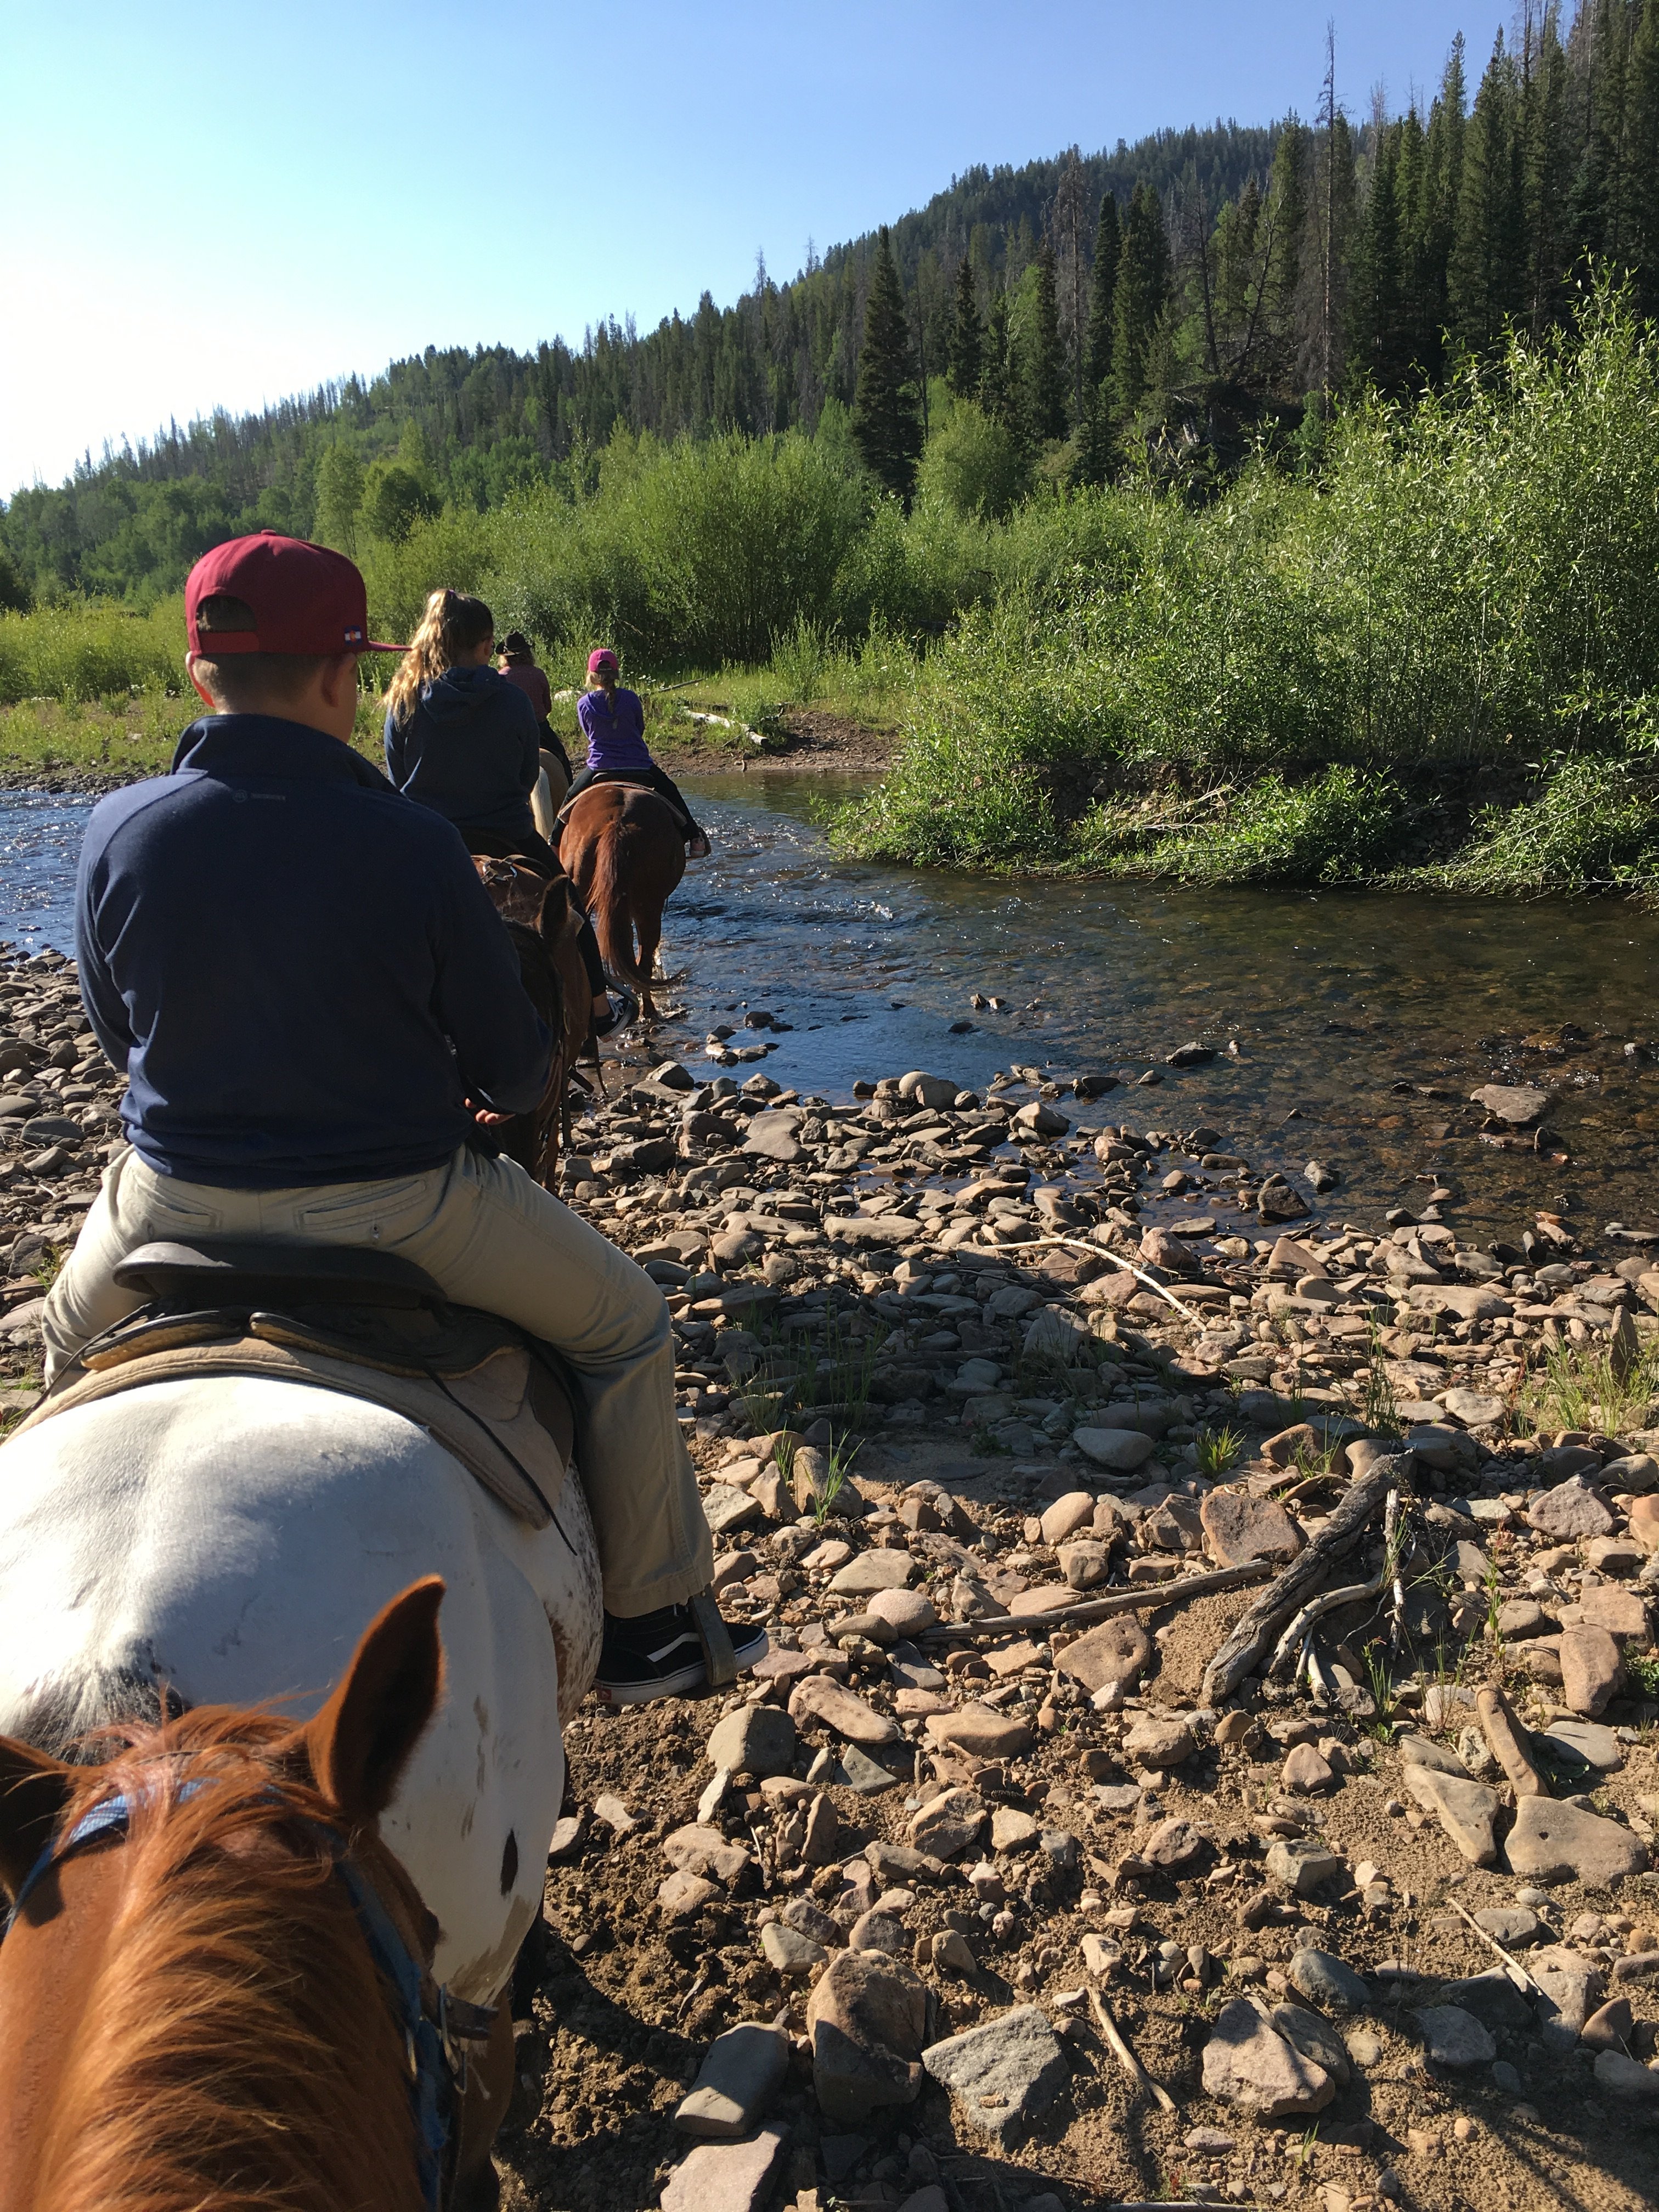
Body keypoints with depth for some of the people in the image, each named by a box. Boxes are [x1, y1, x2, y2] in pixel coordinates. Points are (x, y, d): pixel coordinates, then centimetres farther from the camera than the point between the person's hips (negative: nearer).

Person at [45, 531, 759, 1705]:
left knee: (76, 1333, 38)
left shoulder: (116, 834, -9)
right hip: (400, 1202, -3)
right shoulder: (417, 848, -18)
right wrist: (500, 1091, 17)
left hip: (176, 1203, 4)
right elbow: (512, 1065, -9)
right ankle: (649, 1628, 26)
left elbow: (119, 1033, 6)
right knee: (628, 1329, 18)